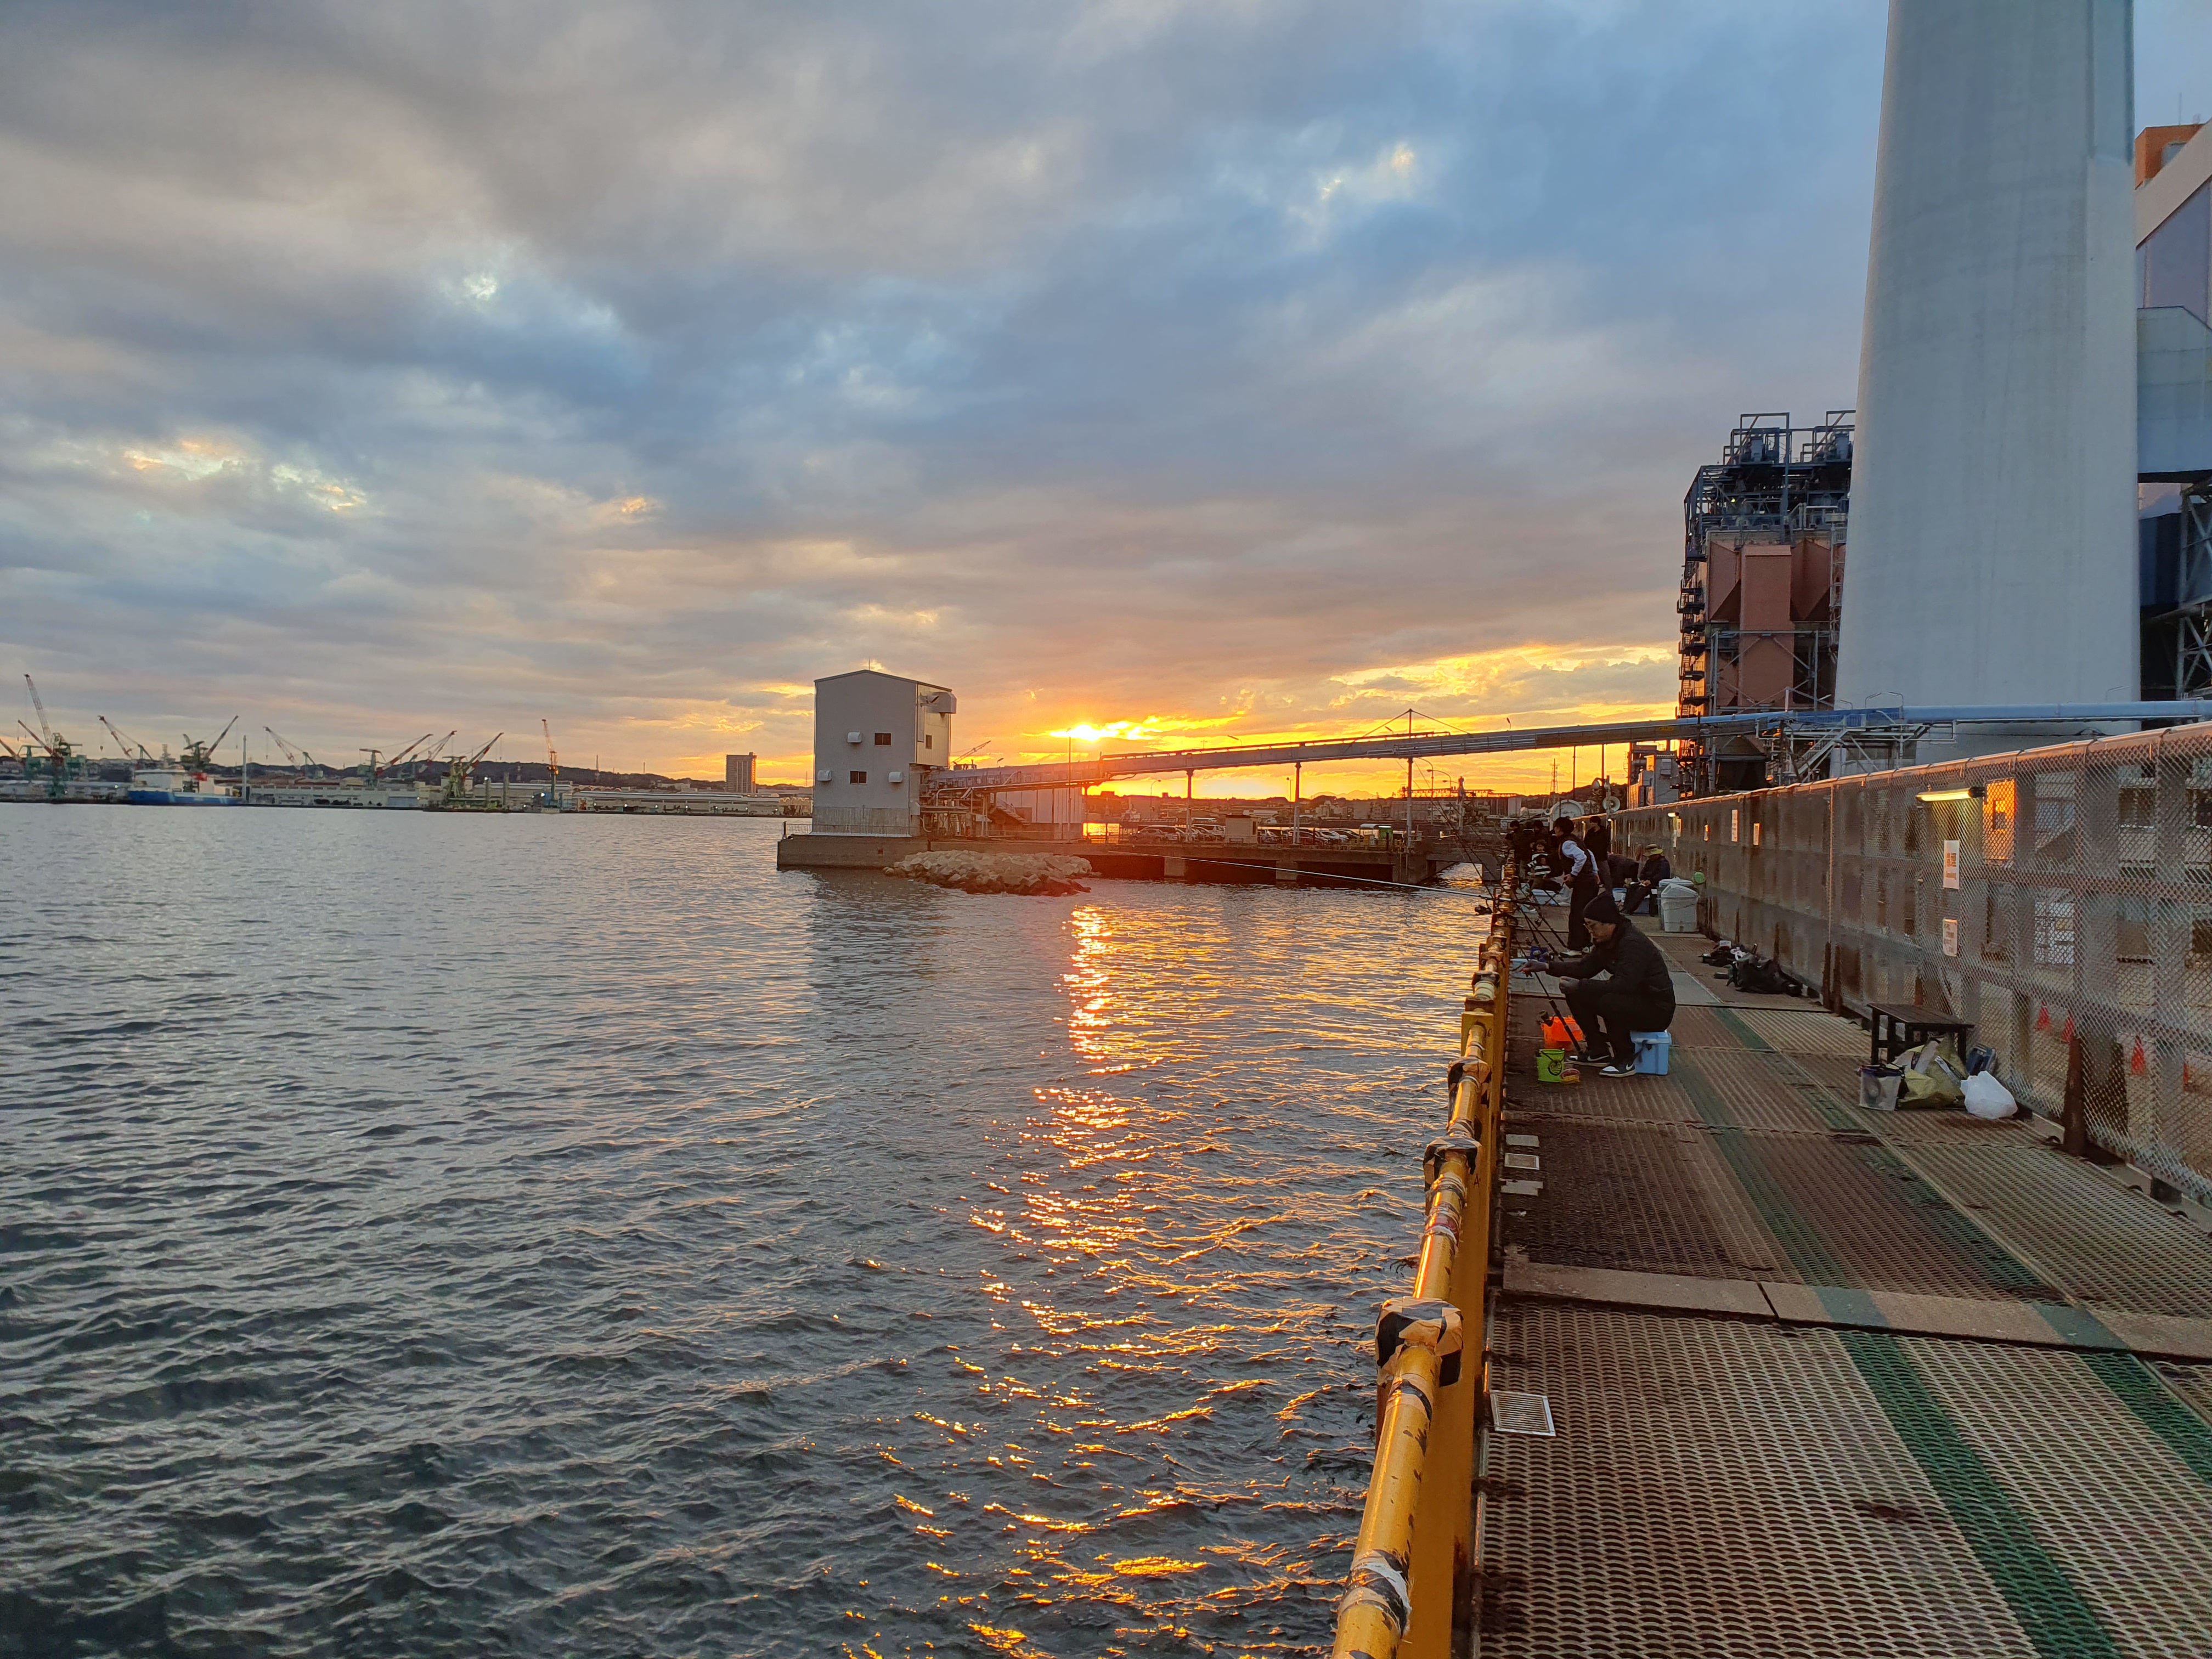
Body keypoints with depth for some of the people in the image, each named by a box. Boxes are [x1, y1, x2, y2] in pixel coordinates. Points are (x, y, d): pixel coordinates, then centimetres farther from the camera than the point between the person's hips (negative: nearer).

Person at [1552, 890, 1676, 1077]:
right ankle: (1597, 1049, 9)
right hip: (1632, 1000, 9)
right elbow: (1585, 967, 7)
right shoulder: (1608, 942, 4)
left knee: (1608, 1002, -36)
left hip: (1657, 1010, -9)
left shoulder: (1633, 944, -26)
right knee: (1575, 995, -3)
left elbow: (1624, 985, -35)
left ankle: (1626, 1061, -16)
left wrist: (1580, 986, -35)